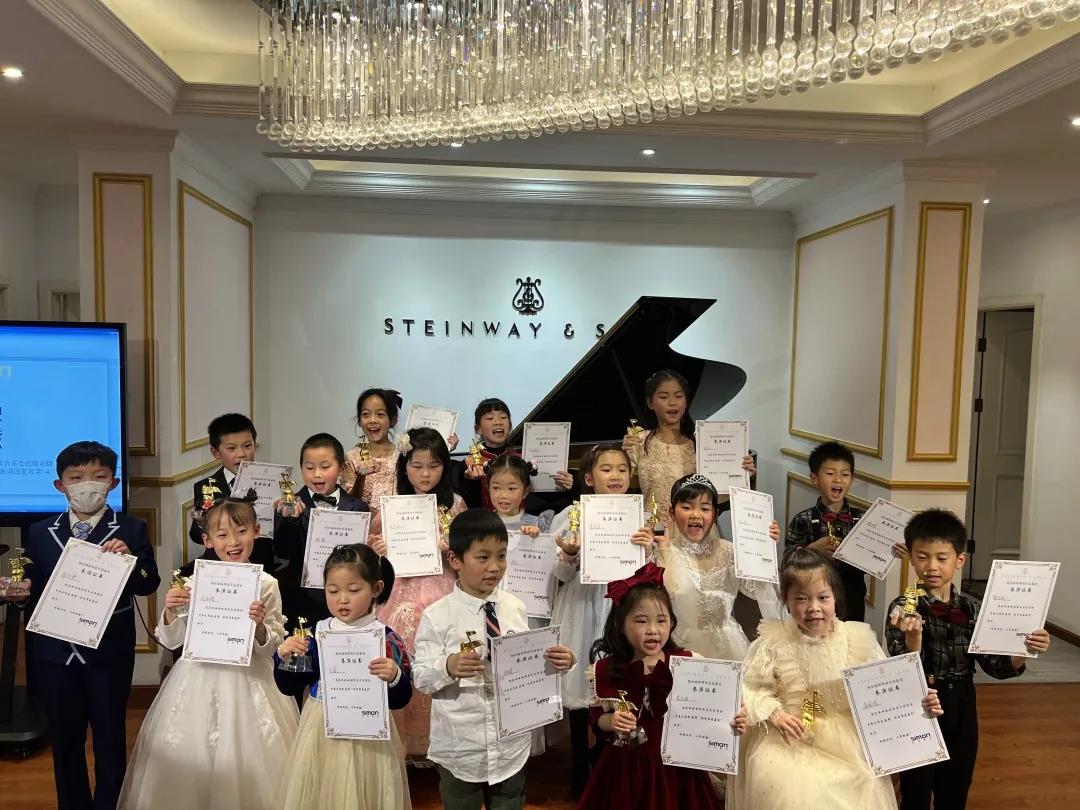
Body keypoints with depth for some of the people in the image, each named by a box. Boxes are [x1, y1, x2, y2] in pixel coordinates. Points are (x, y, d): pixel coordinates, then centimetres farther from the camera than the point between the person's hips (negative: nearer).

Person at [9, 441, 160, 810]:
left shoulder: (131, 530, -6)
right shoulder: (40, 533, 4)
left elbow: (149, 585, -11)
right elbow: (34, 591, 7)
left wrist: (128, 558, -28)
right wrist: (20, 593, -14)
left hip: (109, 652, -3)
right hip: (55, 654, 3)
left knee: (110, 739, 11)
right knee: (65, 741, 17)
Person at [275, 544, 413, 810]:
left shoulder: (386, 639, -11)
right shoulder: (316, 634, -2)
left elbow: (400, 700, -8)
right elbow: (289, 688, 6)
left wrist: (394, 677, -28)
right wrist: (284, 658, -11)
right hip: (320, 734, 3)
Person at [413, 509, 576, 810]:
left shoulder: (515, 608, -3)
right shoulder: (437, 616, -14)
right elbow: (420, 678, -13)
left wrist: (556, 662, -16)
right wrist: (448, 668, -32)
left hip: (512, 747, 3)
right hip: (460, 750, -3)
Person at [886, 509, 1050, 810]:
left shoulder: (971, 608, -2)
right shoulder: (903, 608, -15)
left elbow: (995, 665, -1)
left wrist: (1024, 651, -19)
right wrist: (913, 638, -37)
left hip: (962, 716, 4)